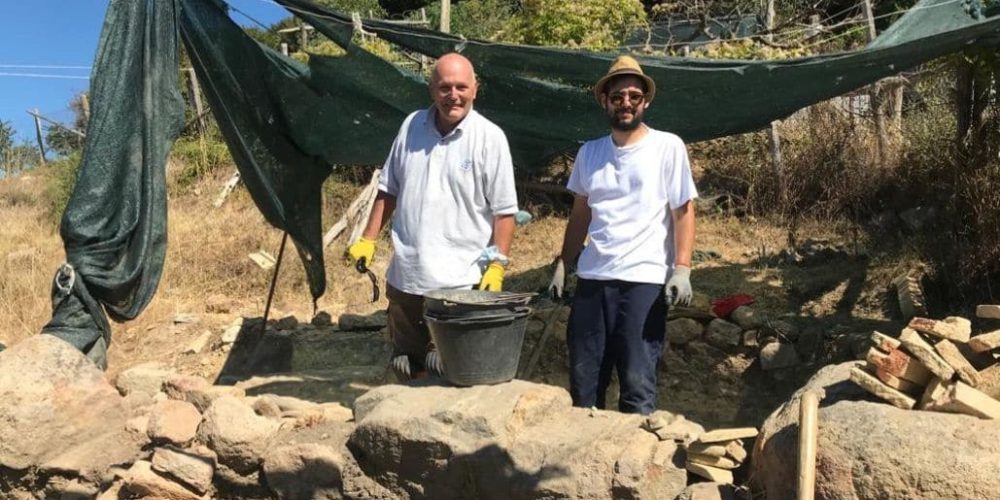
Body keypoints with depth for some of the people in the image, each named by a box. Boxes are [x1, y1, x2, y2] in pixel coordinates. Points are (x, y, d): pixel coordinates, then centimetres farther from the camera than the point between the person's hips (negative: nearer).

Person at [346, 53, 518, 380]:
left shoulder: (490, 137, -8)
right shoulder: (411, 126, 6)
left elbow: (504, 211, -7)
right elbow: (389, 190, 14)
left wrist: (497, 265, -12)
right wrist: (367, 240, 10)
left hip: (460, 284, -5)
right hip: (405, 278, 5)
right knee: (406, 371, 19)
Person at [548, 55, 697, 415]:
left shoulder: (668, 146, -1)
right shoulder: (589, 152, 11)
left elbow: (684, 212, -3)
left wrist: (682, 268, -13)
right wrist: (563, 264, 12)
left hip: (644, 280, -4)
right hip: (592, 278, 4)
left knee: (638, 384, 1)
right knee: (583, 381, 10)